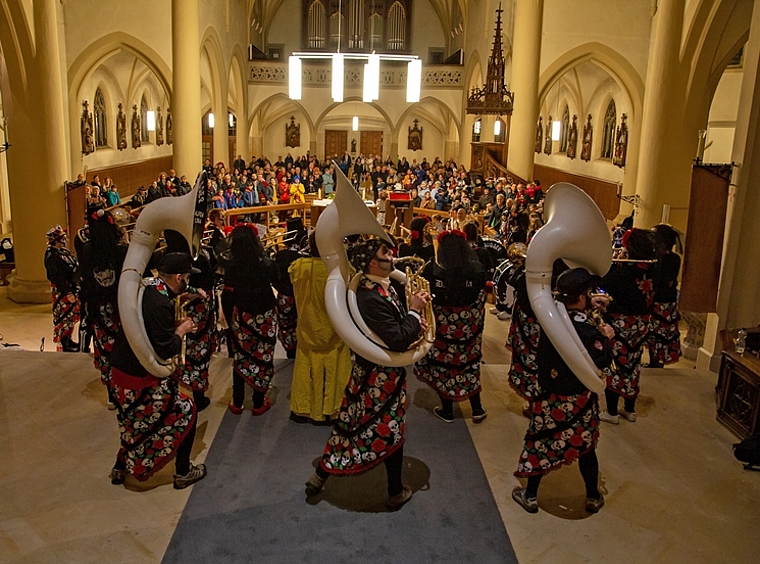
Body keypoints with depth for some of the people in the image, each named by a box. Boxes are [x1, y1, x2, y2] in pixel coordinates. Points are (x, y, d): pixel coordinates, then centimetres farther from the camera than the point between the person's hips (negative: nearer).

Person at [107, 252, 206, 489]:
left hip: (120, 372, 9)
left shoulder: (145, 289, 2)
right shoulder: (160, 304, -26)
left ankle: (121, 467, 40)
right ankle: (183, 472, 19)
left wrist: (176, 326, 9)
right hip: (141, 381, -9)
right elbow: (167, 350, -23)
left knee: (139, 421, 29)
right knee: (185, 412, 8)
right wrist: (182, 330, -7)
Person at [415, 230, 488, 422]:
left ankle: (447, 411, 27)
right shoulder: (477, 269, -10)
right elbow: (481, 300, 0)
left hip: (442, 326, -2)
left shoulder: (431, 270, -15)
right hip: (469, 326, 2)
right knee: (469, 364, 19)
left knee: (443, 365, 14)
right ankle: (477, 409, 27)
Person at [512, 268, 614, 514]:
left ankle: (530, 496, 28)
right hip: (580, 401, -3)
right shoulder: (586, 329, -26)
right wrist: (605, 338, -9)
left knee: (541, 444, 16)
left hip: (550, 397, 3)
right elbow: (602, 366, -21)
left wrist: (595, 321, 8)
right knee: (585, 447, 17)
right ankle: (593, 498, 36)